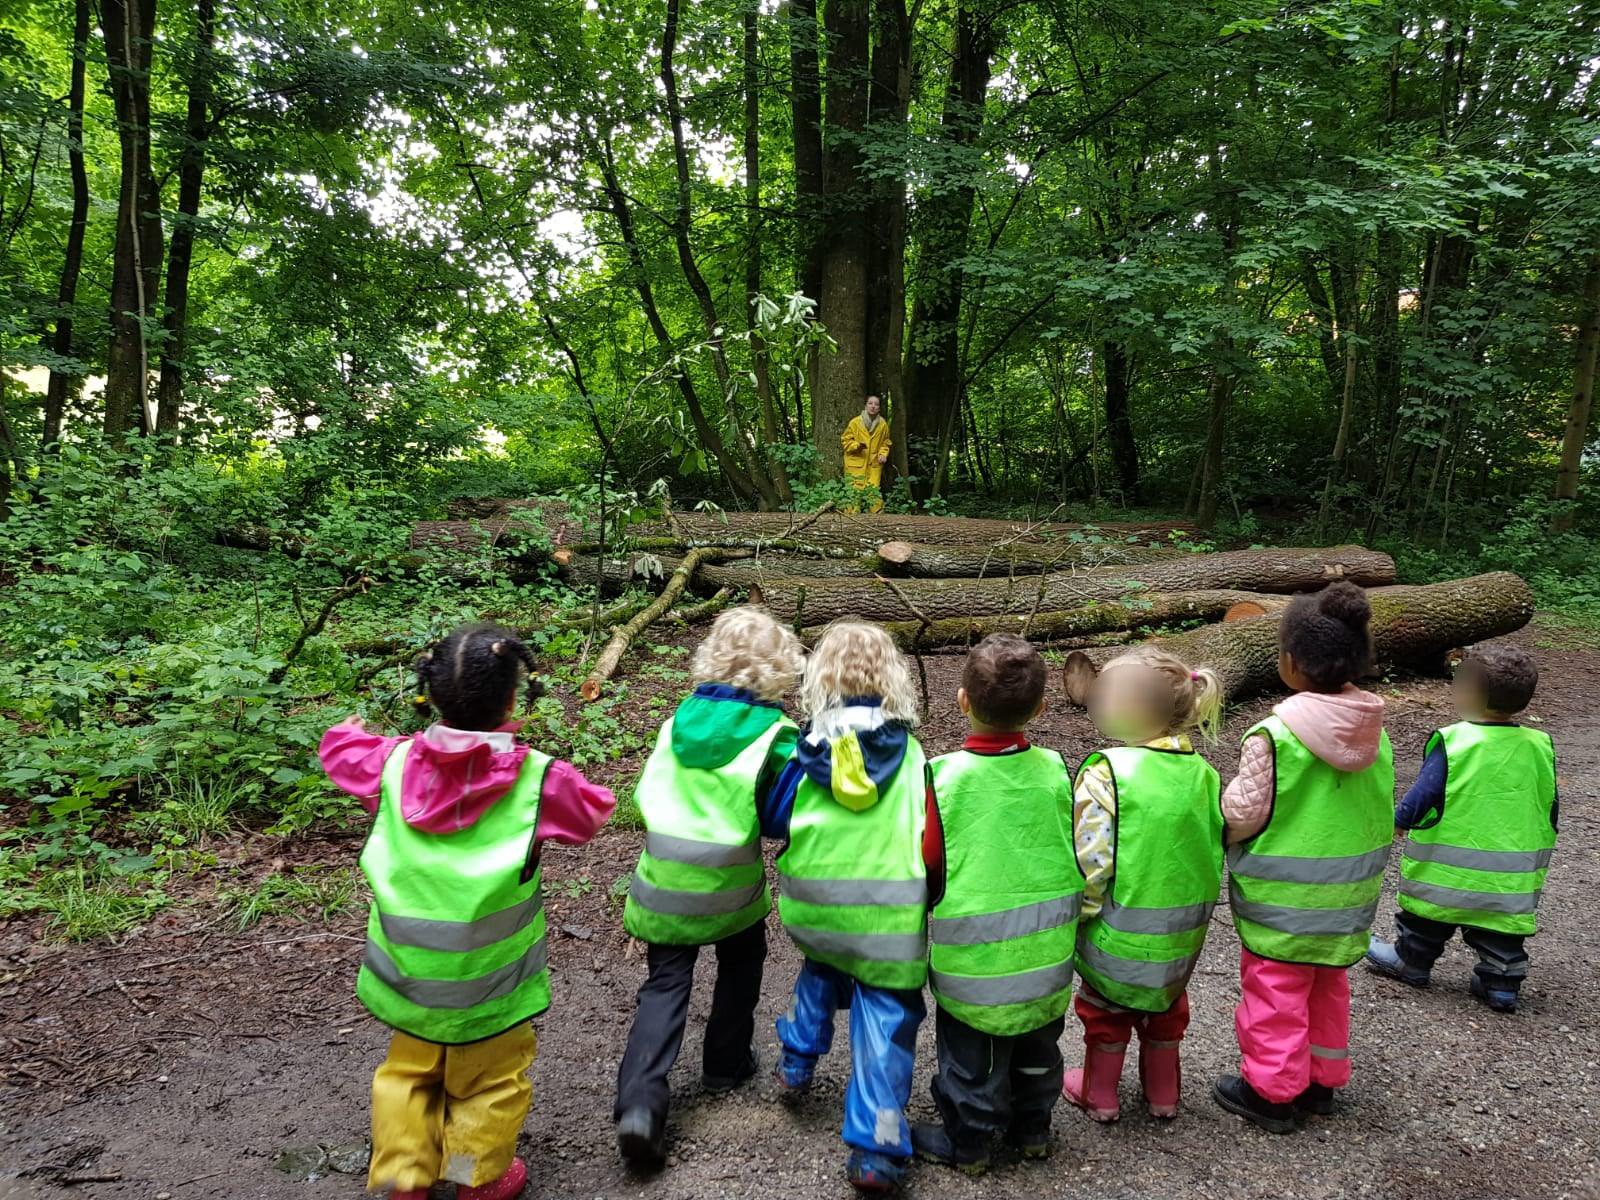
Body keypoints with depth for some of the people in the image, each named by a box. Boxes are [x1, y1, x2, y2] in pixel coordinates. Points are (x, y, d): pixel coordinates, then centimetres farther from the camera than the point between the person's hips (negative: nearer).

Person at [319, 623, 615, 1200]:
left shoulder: (393, 762, -10)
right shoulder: (536, 778, -19)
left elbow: (338, 751, 10)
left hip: (407, 971, 3)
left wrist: (351, 730, 33)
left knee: (410, 1070, 26)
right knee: (489, 1081, 21)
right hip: (486, 980, -3)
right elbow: (593, 811, -2)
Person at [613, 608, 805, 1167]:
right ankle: (726, 1065, 37)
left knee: (665, 984, 8)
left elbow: (646, 793, 9)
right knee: (741, 966, 24)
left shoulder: (681, 718, 2)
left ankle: (639, 1101, -6)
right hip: (730, 888, -2)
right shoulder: (775, 734, -12)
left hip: (664, 880, 3)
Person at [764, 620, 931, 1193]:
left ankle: (798, 1057, 41)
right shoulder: (910, 754, -6)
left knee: (822, 965, 33)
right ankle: (876, 1146, 5)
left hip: (814, 908, 3)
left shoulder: (809, 748, -3)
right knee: (884, 1016, 5)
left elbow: (771, 820, 3)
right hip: (890, 920, -2)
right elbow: (933, 836, -2)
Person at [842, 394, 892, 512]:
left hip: (874, 465, 2)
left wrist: (883, 454, 1)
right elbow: (846, 439, 3)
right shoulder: (855, 422, -4)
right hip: (856, 464, -2)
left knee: (875, 493, -3)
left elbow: (885, 443, 19)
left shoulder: (883, 424, 5)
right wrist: (857, 445, -15)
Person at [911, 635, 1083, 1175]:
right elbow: (1078, 853, 3)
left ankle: (966, 1142, 31)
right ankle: (1032, 1128, 42)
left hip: (973, 955, -4)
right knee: (1036, 1043, 23)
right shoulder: (1054, 769, -10)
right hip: (1045, 948, 4)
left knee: (972, 1051, 14)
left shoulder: (943, 777, -21)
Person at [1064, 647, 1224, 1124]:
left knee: (1105, 1008, 18)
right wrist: (1198, 907, 16)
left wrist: (1078, 914, -8)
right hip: (1184, 928, 5)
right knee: (1166, 1007, 26)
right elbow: (1215, 851, 3)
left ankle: (1100, 1094, 34)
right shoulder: (1202, 773, -5)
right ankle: (1163, 1093, 41)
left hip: (1120, 928, -5)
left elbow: (1090, 859, -22)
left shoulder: (1105, 771, -24)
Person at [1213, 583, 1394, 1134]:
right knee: (1328, 990, 23)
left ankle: (1271, 1092, 23)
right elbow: (1381, 815, 4)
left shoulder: (1275, 736, -26)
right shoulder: (1374, 733, -7)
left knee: (1276, 992, 10)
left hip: (1283, 898, -6)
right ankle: (1322, 1080, 38)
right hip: (1348, 898, 6)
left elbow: (1243, 814, -20)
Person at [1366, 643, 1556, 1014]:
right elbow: (1548, 807, 8)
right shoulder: (1539, 747, -3)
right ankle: (1501, 983, 19)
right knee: (1500, 926, 14)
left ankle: (1411, 962, 28)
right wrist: (1539, 851, 22)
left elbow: (1424, 795, -15)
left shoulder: (1453, 742, -20)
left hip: (1447, 869, -3)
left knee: (1429, 917, 14)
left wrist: (1399, 820, 0)